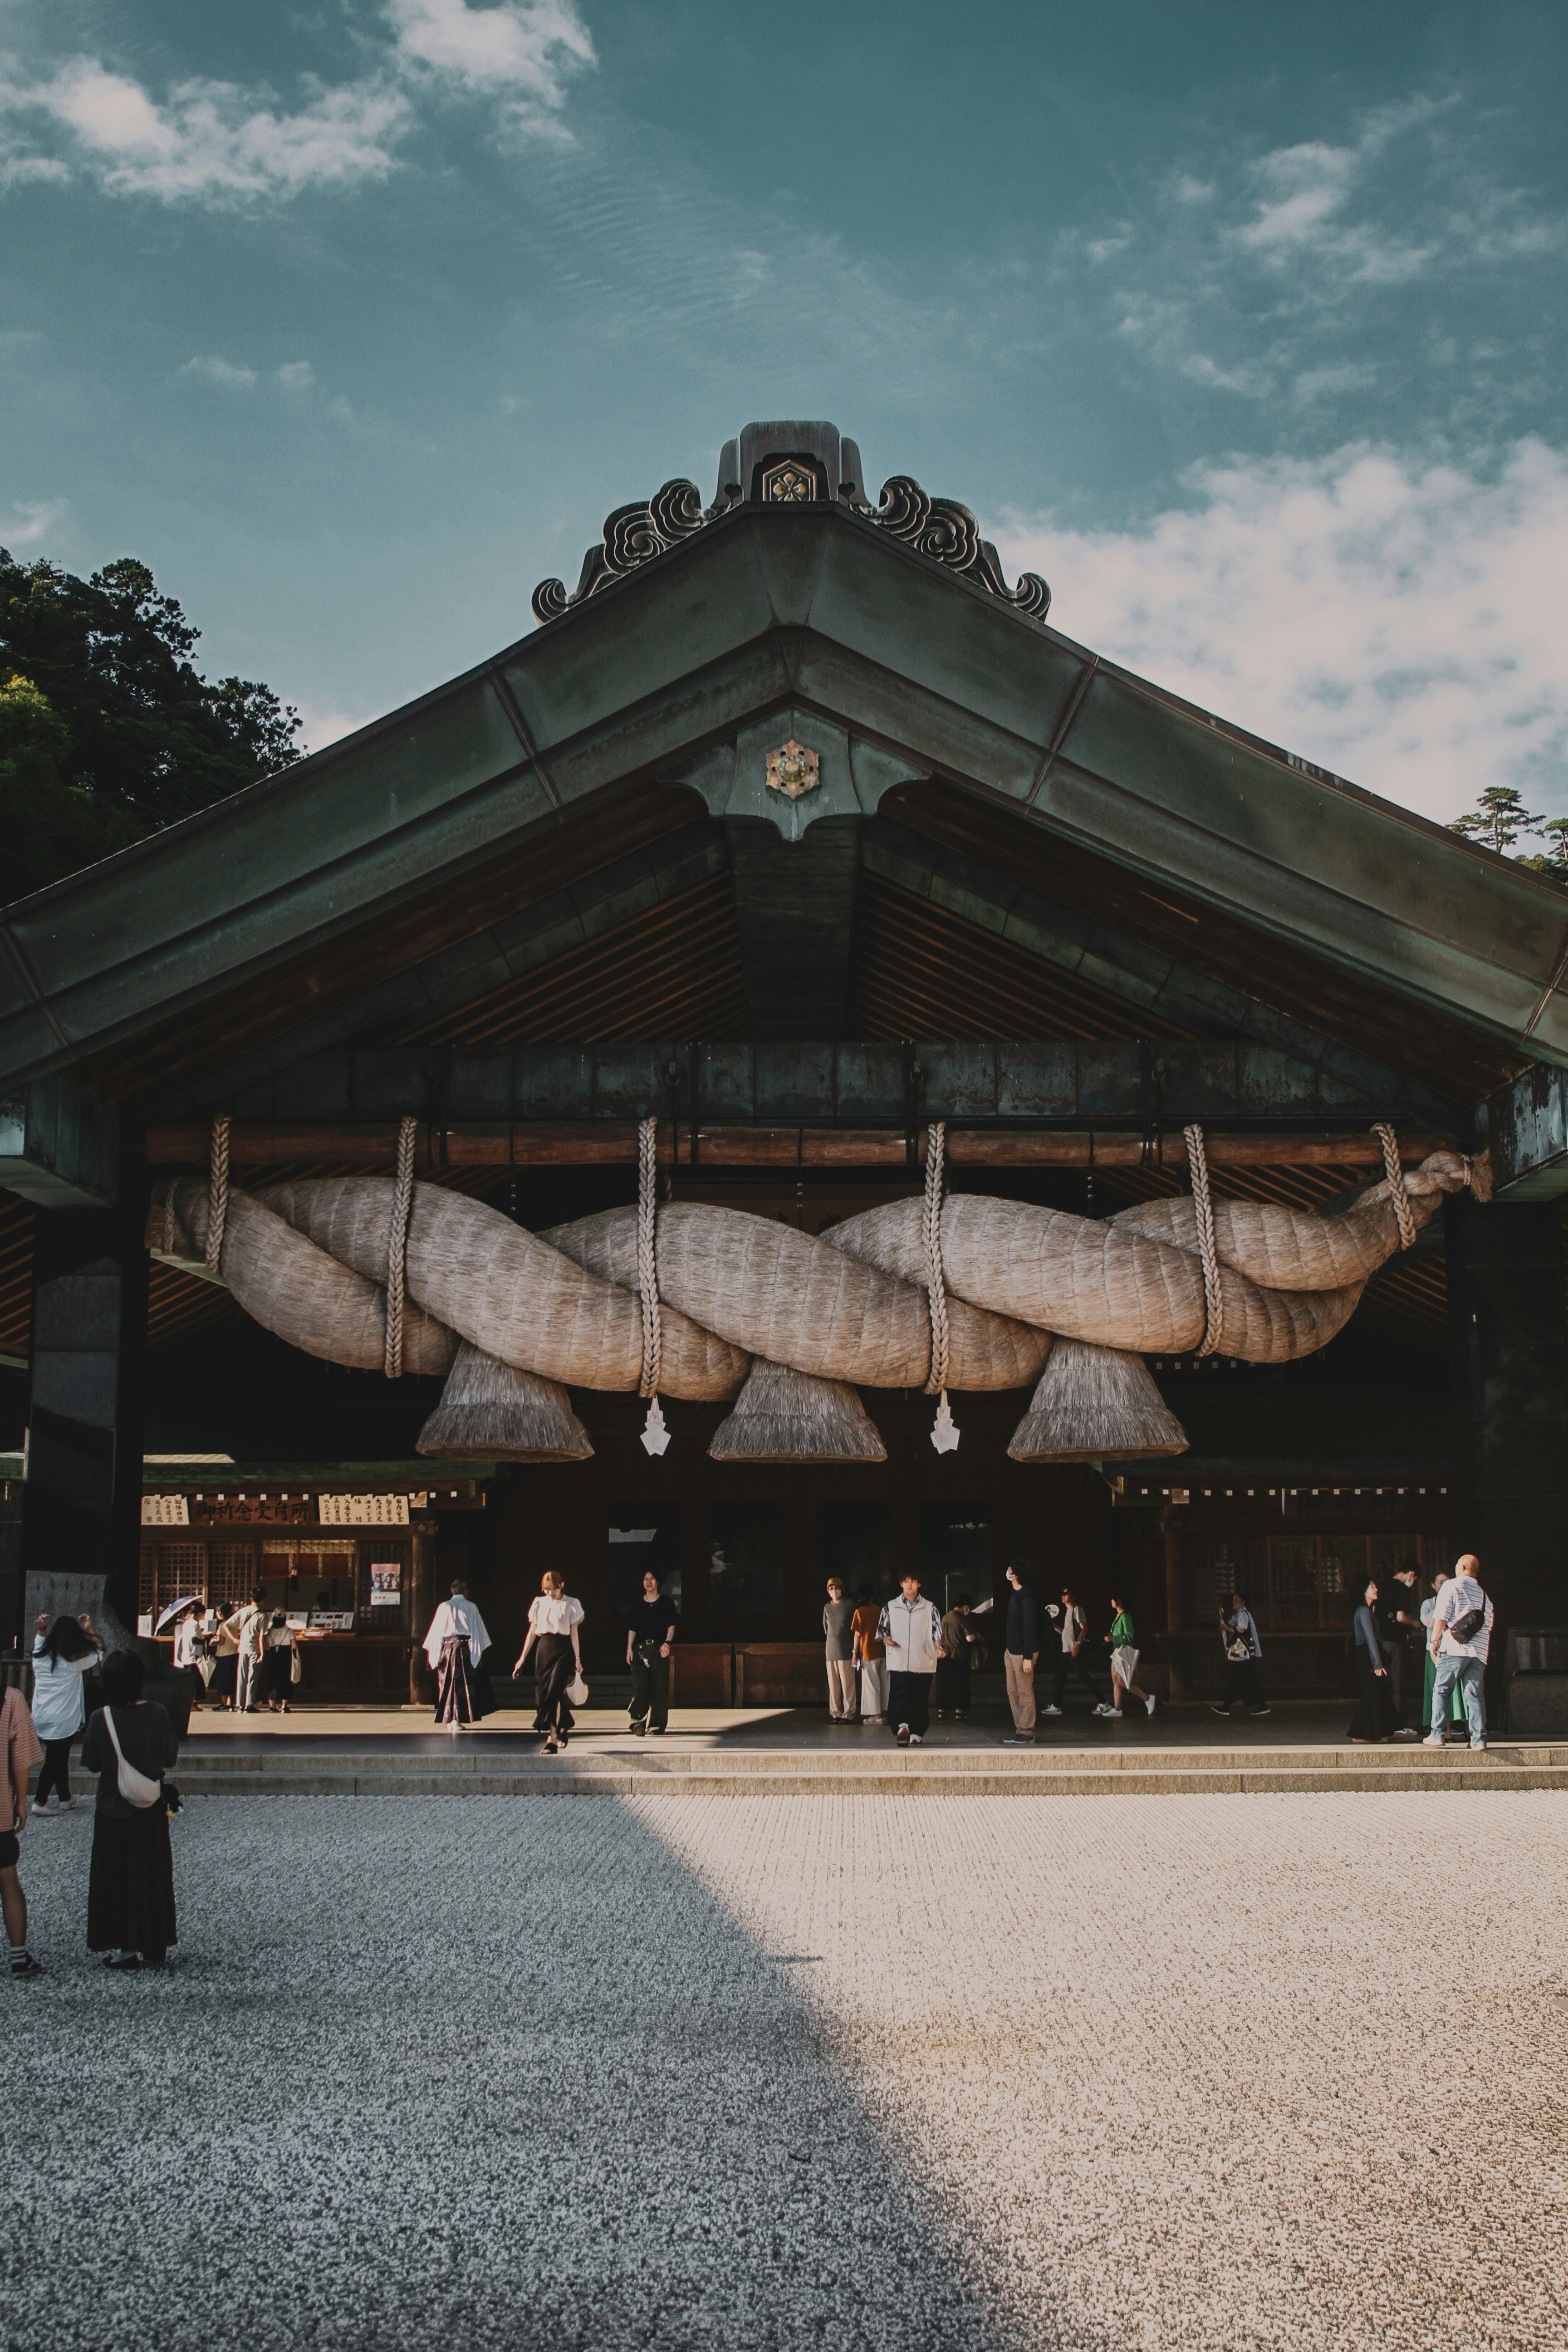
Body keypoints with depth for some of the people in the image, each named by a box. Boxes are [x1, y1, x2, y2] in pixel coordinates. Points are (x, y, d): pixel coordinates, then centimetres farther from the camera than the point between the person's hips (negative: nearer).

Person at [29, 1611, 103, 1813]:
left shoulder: (40, 1658, 1)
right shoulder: (73, 1662, -13)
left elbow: (40, 1647, 26)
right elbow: (98, 1653, 3)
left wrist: (40, 1631, 18)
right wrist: (89, 1629, 9)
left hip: (41, 1719, 6)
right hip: (62, 1720, -6)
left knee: (59, 1759, 16)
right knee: (54, 1762, 4)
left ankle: (65, 1799, 25)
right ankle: (40, 1802, 4)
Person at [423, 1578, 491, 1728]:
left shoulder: (444, 1607, 3)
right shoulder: (471, 1607, 1)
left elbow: (437, 1630, 3)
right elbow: (478, 1630, 1)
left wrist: (433, 1651, 9)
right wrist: (480, 1652, 6)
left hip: (447, 1648, 1)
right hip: (465, 1647, -1)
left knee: (447, 1683, 9)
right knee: (462, 1684, 3)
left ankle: (449, 1720, 8)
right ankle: (457, 1720, -5)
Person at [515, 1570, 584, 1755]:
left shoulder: (570, 1605, 1)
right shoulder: (540, 1604, 9)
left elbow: (574, 1633, 1)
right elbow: (532, 1632, 12)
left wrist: (577, 1659, -4)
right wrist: (523, 1657, 10)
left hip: (563, 1650, -4)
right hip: (543, 1650, 4)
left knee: (554, 1692, -14)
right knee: (542, 1693, 1)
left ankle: (552, 1739, -15)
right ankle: (561, 1730, 18)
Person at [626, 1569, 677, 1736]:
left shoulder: (666, 1603, 8)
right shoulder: (637, 1604, 14)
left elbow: (671, 1625, 2)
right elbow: (632, 1628, 14)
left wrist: (668, 1642, -13)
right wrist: (629, 1648, 5)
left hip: (659, 1649, -1)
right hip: (640, 1649, 1)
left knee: (660, 1687, -4)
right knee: (640, 1686, -12)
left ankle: (657, 1724, 2)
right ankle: (638, 1721, -17)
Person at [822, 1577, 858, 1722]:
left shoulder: (850, 1605, -1)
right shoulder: (827, 1607, 12)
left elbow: (856, 1628, 1)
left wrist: (855, 1650, 1)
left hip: (846, 1651, -4)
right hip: (831, 1651, 4)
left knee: (847, 1684, -4)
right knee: (833, 1685, 5)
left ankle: (849, 1714, -1)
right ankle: (835, 1714, 10)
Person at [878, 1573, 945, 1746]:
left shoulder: (930, 1608, 12)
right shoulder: (891, 1607, 14)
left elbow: (937, 1630, 6)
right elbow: (881, 1630, 16)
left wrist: (938, 1647, -13)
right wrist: (886, 1639, -6)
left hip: (923, 1662, 0)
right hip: (898, 1662, 0)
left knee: (920, 1700, 0)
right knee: (898, 1696, -18)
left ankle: (916, 1734, 7)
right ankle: (902, 1726, -29)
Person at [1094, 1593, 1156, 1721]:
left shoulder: (1125, 1617, -15)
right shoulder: (1118, 1616, 14)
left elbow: (1129, 1635, -20)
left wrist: (1113, 1638, -22)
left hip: (1125, 1651, -10)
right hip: (1117, 1651, 10)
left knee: (1121, 1681, -11)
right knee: (1116, 1681, 6)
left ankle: (1147, 1697, -3)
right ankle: (1117, 1709, 7)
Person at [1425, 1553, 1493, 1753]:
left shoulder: (1452, 1586, 0)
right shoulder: (1483, 1595, 18)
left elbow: (1441, 1616, -8)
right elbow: (1488, 1625, 17)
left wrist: (1434, 1640, -2)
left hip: (1455, 1648, -5)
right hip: (1479, 1651, 5)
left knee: (1441, 1691, 1)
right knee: (1475, 1695, 4)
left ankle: (1437, 1735, -3)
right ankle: (1479, 1738, -2)